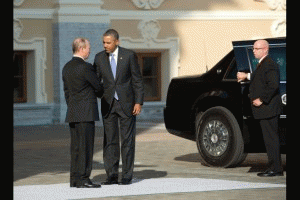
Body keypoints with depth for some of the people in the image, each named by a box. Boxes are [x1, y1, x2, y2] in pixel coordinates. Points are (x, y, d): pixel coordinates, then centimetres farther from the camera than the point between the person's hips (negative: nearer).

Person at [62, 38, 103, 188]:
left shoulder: (67, 67, 12)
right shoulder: (85, 67, -13)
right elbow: (98, 87, -6)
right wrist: (102, 93, 17)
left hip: (72, 113, 8)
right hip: (86, 113, -8)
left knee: (76, 147, 10)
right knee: (85, 146, -6)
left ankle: (74, 179, 11)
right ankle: (82, 179, -7)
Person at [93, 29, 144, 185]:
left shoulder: (129, 55, -4)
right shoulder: (99, 58, 4)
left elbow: (137, 80, -3)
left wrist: (138, 102, -9)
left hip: (126, 103, -3)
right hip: (108, 104, 3)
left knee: (127, 141, 0)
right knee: (109, 141, 3)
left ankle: (127, 176, 5)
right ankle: (112, 176, 7)